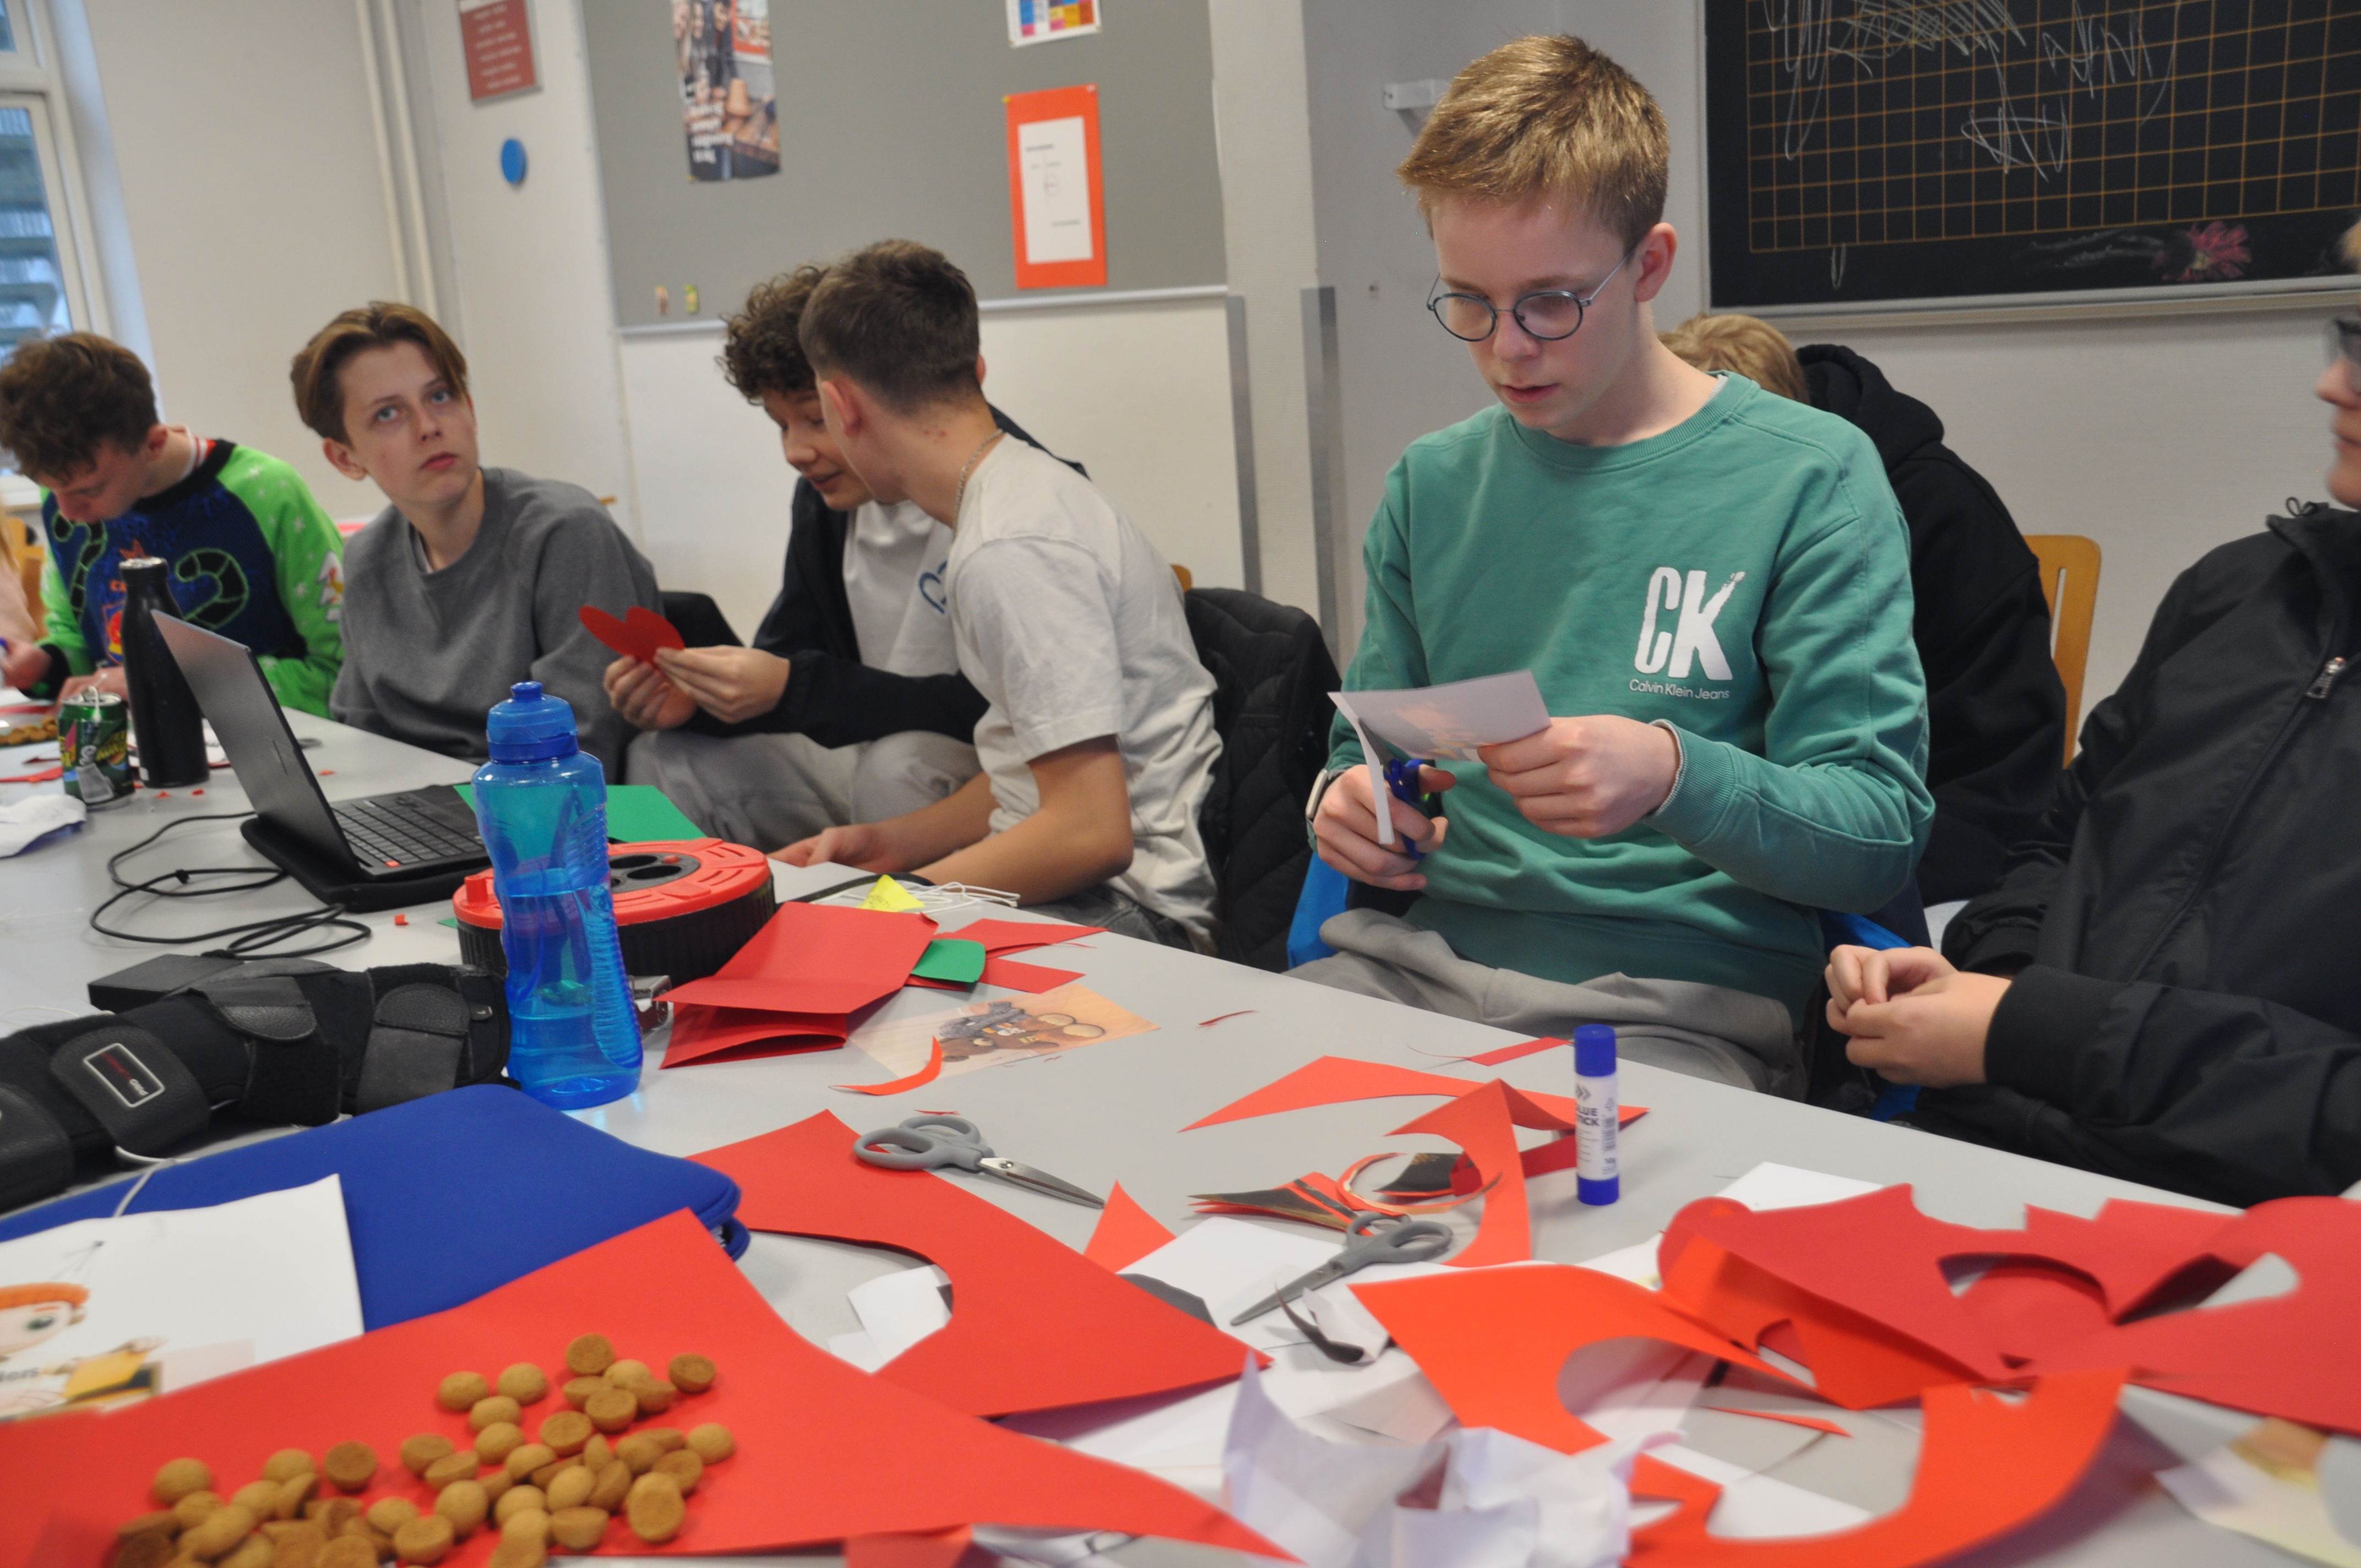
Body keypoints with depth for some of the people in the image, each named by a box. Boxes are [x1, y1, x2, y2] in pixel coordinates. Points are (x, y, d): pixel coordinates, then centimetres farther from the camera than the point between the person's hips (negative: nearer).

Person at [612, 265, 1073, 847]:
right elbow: (788, 652, 12)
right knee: (666, 760, -2)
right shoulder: (825, 494, 4)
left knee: (896, 769, -36)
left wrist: (793, 688, -29)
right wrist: (695, 698, -10)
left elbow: (1001, 711, -28)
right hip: (870, 754, 7)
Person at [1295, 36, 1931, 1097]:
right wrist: (1345, 801, -4)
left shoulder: (1810, 480, -2)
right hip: (1421, 965, 5)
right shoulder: (1429, 485, 13)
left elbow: (1883, 833, -6)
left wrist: (1674, 779, -25)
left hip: (1685, 1003, -4)